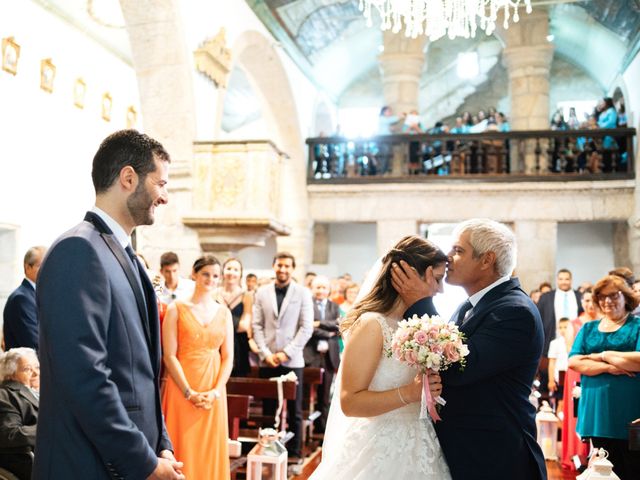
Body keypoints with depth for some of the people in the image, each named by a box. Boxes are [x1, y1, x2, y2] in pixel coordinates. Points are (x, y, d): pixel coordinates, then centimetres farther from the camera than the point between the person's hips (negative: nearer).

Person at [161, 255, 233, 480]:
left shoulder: (224, 312, 8)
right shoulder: (177, 309, -2)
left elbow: (228, 357, 6)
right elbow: (169, 356, -7)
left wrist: (216, 391, -7)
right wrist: (189, 392, -13)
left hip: (213, 393, 3)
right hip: (182, 390, -3)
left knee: (211, 451, 9)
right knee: (183, 450, 3)